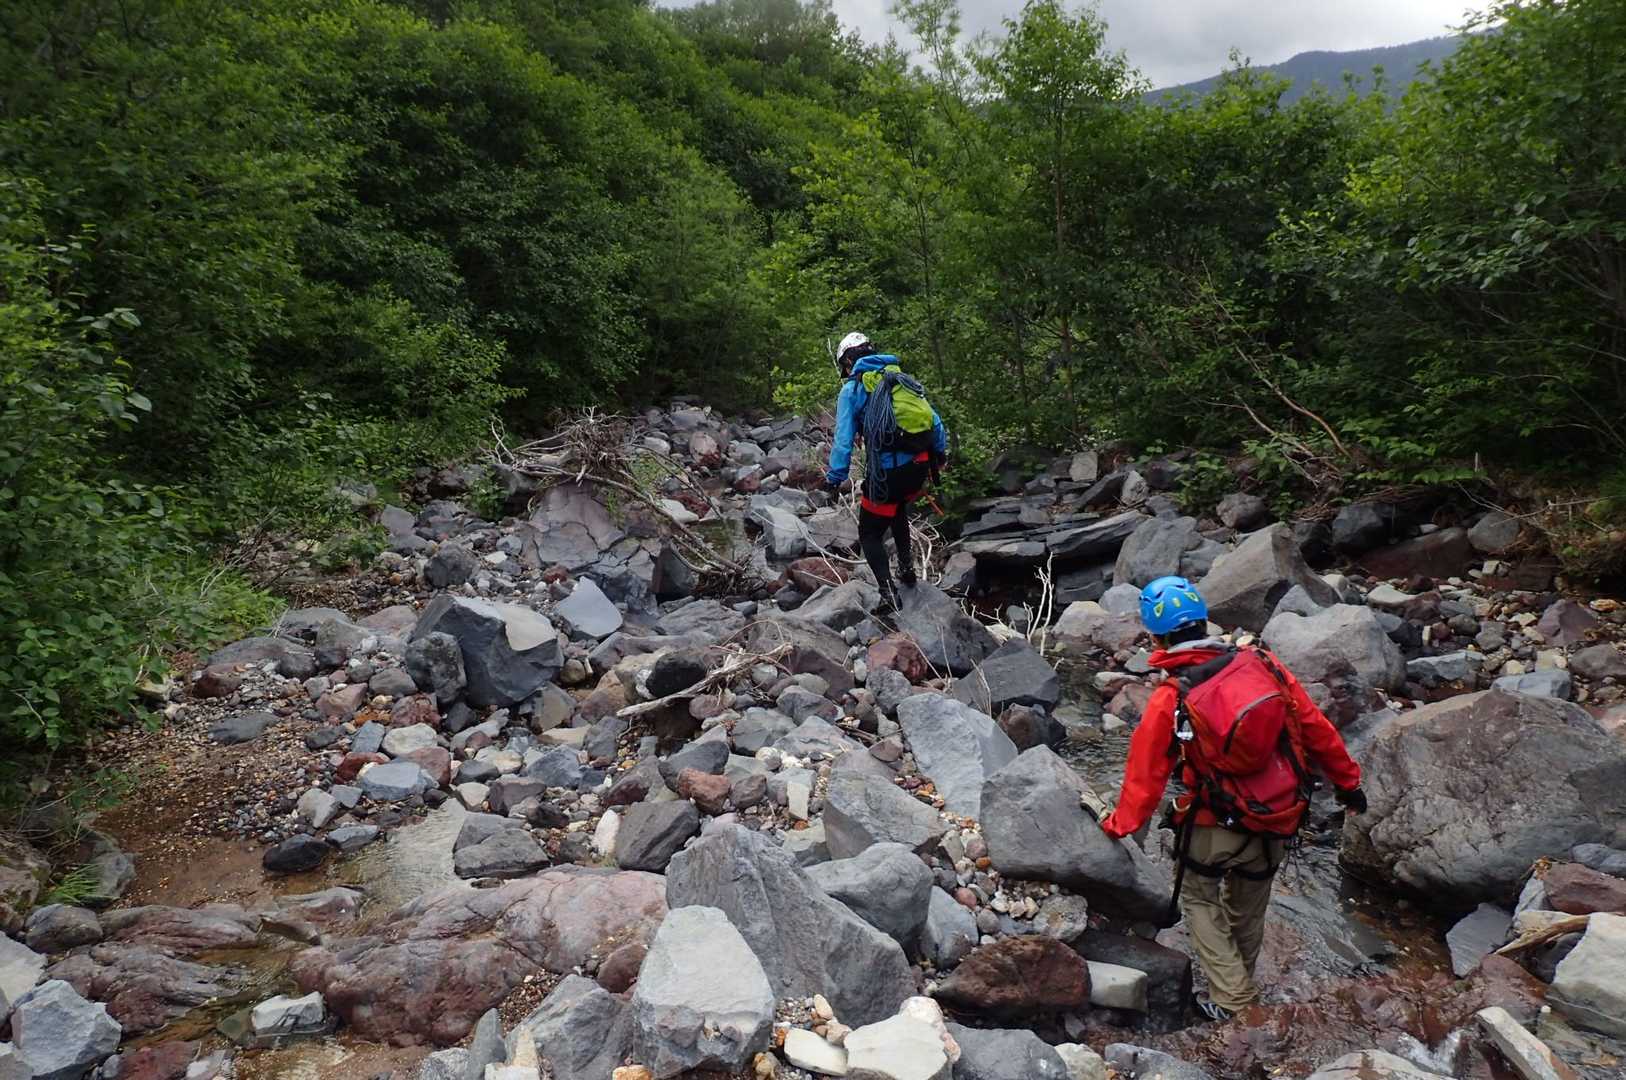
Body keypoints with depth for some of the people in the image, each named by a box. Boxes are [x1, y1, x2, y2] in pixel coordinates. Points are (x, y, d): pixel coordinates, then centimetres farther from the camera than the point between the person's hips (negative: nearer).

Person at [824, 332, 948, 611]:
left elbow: (843, 438, -8)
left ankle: (888, 594, -8)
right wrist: (941, 453, 25)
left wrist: (835, 478, -2)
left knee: (870, 533, 7)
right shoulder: (901, 377, 15)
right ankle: (906, 568, 35)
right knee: (897, 508, 35)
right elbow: (934, 419, 15)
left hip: (887, 471, -6)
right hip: (920, 466, 6)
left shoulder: (852, 388, 0)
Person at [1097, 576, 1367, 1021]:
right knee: (1249, 908, 25)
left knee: (1198, 898, 21)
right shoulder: (1263, 665, -11)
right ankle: (1241, 983, 44)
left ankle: (1232, 998, 15)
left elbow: (1146, 774, -10)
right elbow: (1316, 729, -1)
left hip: (1218, 828, -4)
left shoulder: (1168, 701, -20)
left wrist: (1119, 825, 6)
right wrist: (1347, 780, 14)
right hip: (1280, 820, 4)